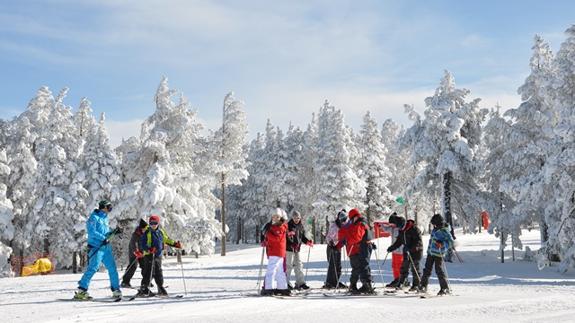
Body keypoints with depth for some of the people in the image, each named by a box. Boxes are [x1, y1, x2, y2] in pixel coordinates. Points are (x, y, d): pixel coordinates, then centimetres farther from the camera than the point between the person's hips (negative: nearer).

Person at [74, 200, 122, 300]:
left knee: (112, 268, 7)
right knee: (93, 268, -14)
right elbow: (91, 231, -17)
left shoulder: (105, 218, 19)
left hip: (106, 247, 8)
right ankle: (81, 290, -8)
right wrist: (103, 238, -21)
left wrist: (114, 232, 7)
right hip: (96, 248, -8)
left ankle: (116, 290, 13)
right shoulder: (94, 217, -7)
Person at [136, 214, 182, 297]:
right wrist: (148, 249, -29)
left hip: (158, 255, 6)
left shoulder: (161, 232, 10)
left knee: (158, 272, 11)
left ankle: (161, 288, 20)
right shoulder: (147, 233, -7)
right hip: (149, 255, -5)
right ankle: (143, 289, -2)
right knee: (148, 272, -8)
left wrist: (175, 244, 10)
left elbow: (167, 240, 21)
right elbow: (142, 244, -12)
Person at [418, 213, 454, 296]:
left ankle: (445, 288, -1)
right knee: (427, 269, 10)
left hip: (438, 253, -8)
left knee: (439, 270, -9)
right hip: (431, 252, 8)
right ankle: (423, 286, 18)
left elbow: (451, 242, -17)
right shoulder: (435, 229, 7)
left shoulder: (444, 231, -16)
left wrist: (442, 244, -29)